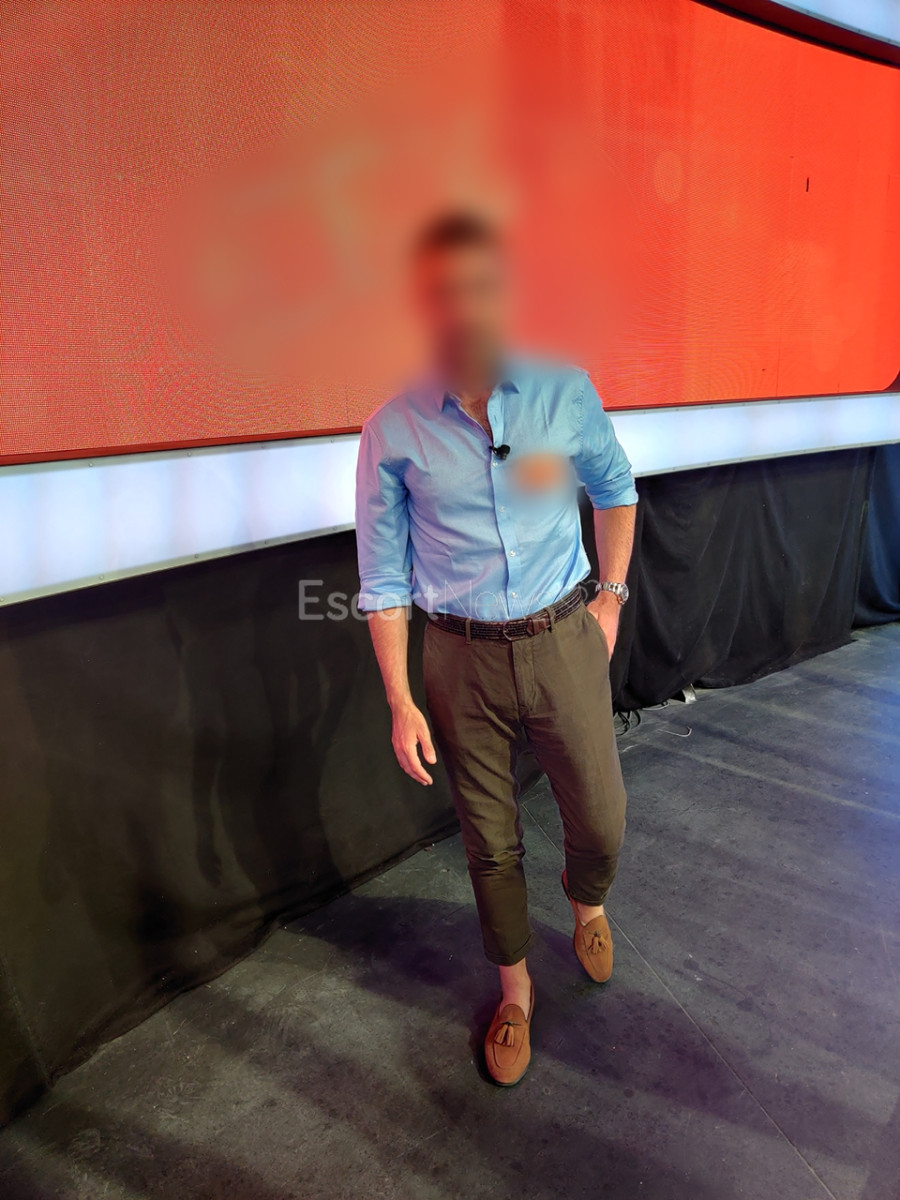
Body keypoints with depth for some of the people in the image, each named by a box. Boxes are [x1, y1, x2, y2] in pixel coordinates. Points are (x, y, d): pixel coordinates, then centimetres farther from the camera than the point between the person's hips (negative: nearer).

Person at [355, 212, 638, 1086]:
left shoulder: (565, 392, -5)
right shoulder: (392, 430, -8)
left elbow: (615, 489, 14)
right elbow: (383, 579, -3)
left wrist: (612, 593, 7)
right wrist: (401, 703, -5)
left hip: (564, 642, 1)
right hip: (461, 659, 0)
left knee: (601, 822, 9)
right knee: (489, 839, 12)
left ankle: (586, 901, 48)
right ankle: (515, 988, 39)